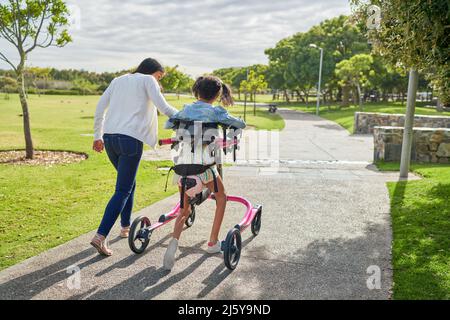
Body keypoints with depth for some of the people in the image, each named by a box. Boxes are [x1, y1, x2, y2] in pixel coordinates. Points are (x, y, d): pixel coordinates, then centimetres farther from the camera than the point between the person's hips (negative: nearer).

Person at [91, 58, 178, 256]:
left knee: (129, 182, 23)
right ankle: (100, 236, -14)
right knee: (123, 191, -5)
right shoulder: (147, 80, 6)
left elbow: (100, 107, 18)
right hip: (131, 139, -7)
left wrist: (98, 135, 22)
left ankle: (125, 227, 31)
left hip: (109, 137, 7)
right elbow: (163, 107, -7)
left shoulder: (118, 80, 23)